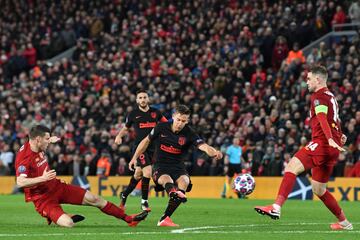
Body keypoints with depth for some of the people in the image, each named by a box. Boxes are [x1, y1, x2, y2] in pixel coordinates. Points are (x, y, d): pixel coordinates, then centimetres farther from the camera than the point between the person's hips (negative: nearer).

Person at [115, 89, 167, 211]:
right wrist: (119, 136, -2)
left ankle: (124, 195, 32)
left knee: (138, 174, 11)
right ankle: (144, 201, -6)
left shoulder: (155, 112, 7)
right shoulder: (133, 114, 2)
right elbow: (126, 128, 17)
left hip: (153, 146, 3)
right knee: (147, 172, -19)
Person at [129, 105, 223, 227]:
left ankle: (164, 219, -25)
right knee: (167, 180, -34)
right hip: (160, 167, -1)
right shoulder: (161, 127, -3)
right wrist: (135, 158, 14)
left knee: (184, 181, -30)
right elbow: (146, 141, 13)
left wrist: (214, 152, -45)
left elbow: (203, 146, -23)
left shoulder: (189, 133, -7)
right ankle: (174, 193, -73)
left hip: (178, 167, 1)